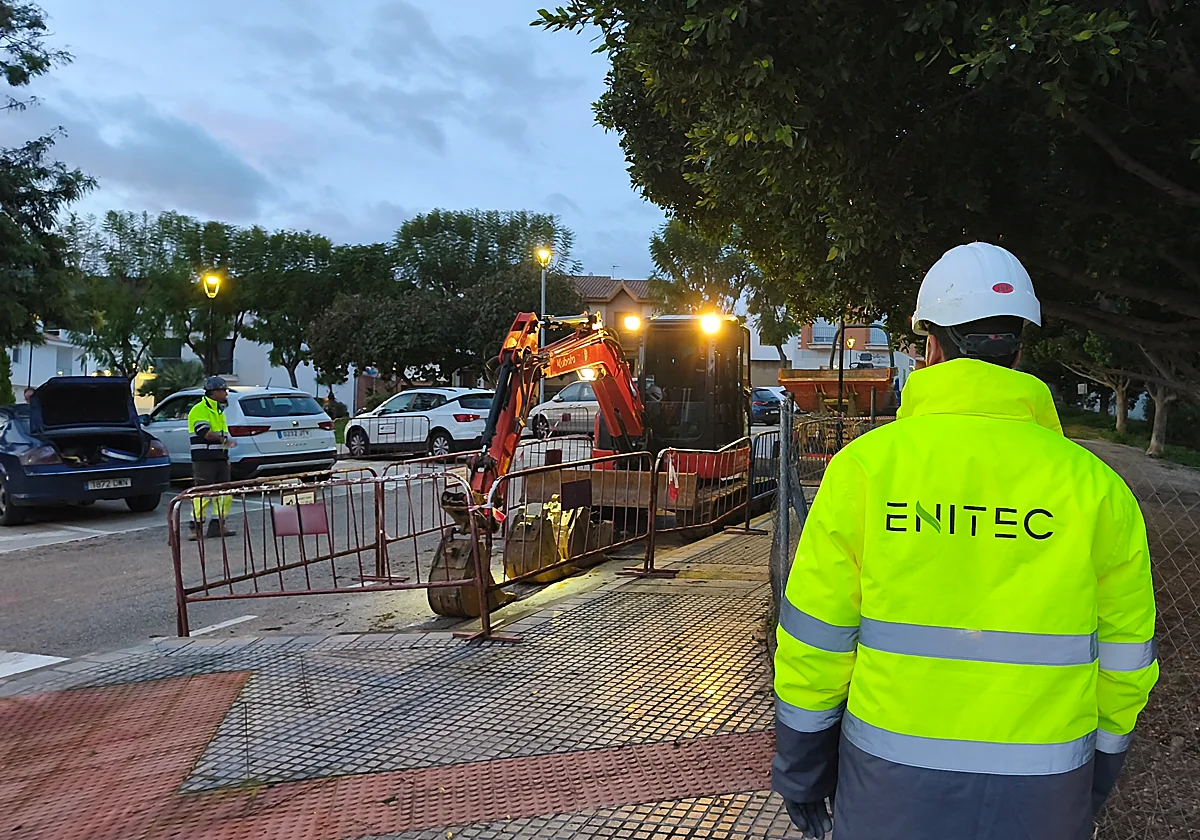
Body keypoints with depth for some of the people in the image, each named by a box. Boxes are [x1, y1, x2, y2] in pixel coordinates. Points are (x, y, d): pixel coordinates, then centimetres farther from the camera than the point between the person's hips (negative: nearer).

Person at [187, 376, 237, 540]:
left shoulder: (219, 410, 20)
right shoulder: (199, 410, -9)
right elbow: (205, 433, -23)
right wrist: (224, 440, -14)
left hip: (220, 458, 9)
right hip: (204, 460, -9)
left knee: (224, 493, 7)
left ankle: (217, 525, 13)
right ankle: (196, 527, -1)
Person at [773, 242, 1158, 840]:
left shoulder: (866, 463, -11)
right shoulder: (1095, 484, -5)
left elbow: (815, 636, -8)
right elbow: (1123, 655, 2)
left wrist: (801, 769, 5)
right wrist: (1095, 781, 17)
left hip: (890, 789, -1)